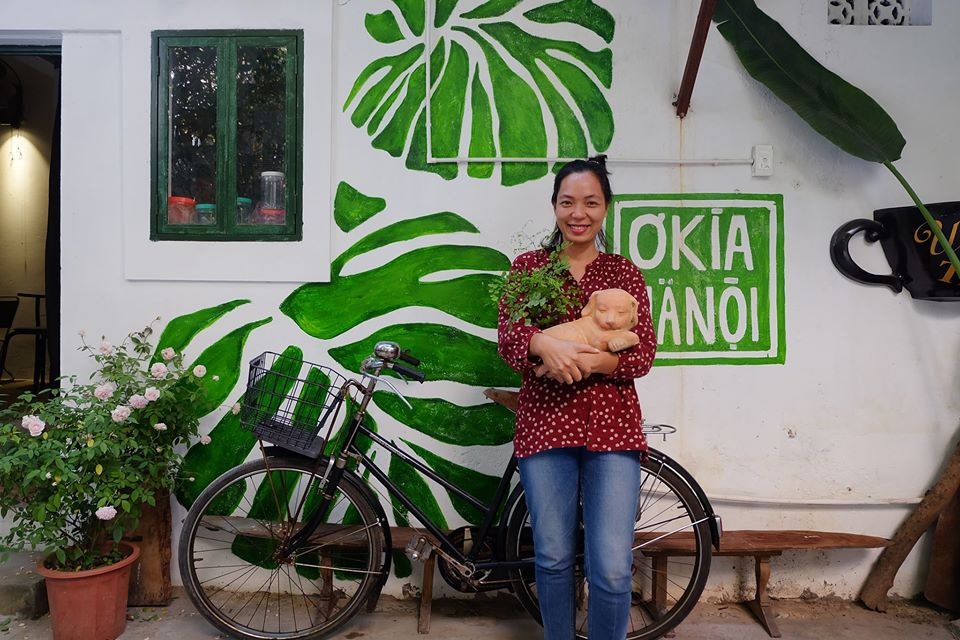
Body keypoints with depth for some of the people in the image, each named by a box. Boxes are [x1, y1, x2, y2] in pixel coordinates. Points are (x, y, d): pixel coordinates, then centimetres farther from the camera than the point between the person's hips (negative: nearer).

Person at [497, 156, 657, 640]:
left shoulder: (625, 272, 8)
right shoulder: (528, 266, 8)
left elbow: (644, 356, 0)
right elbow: (507, 337, -4)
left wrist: (589, 362, -19)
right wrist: (544, 344, -26)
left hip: (611, 425, 0)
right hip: (545, 423, 0)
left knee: (612, 569, -5)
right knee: (553, 559, 9)